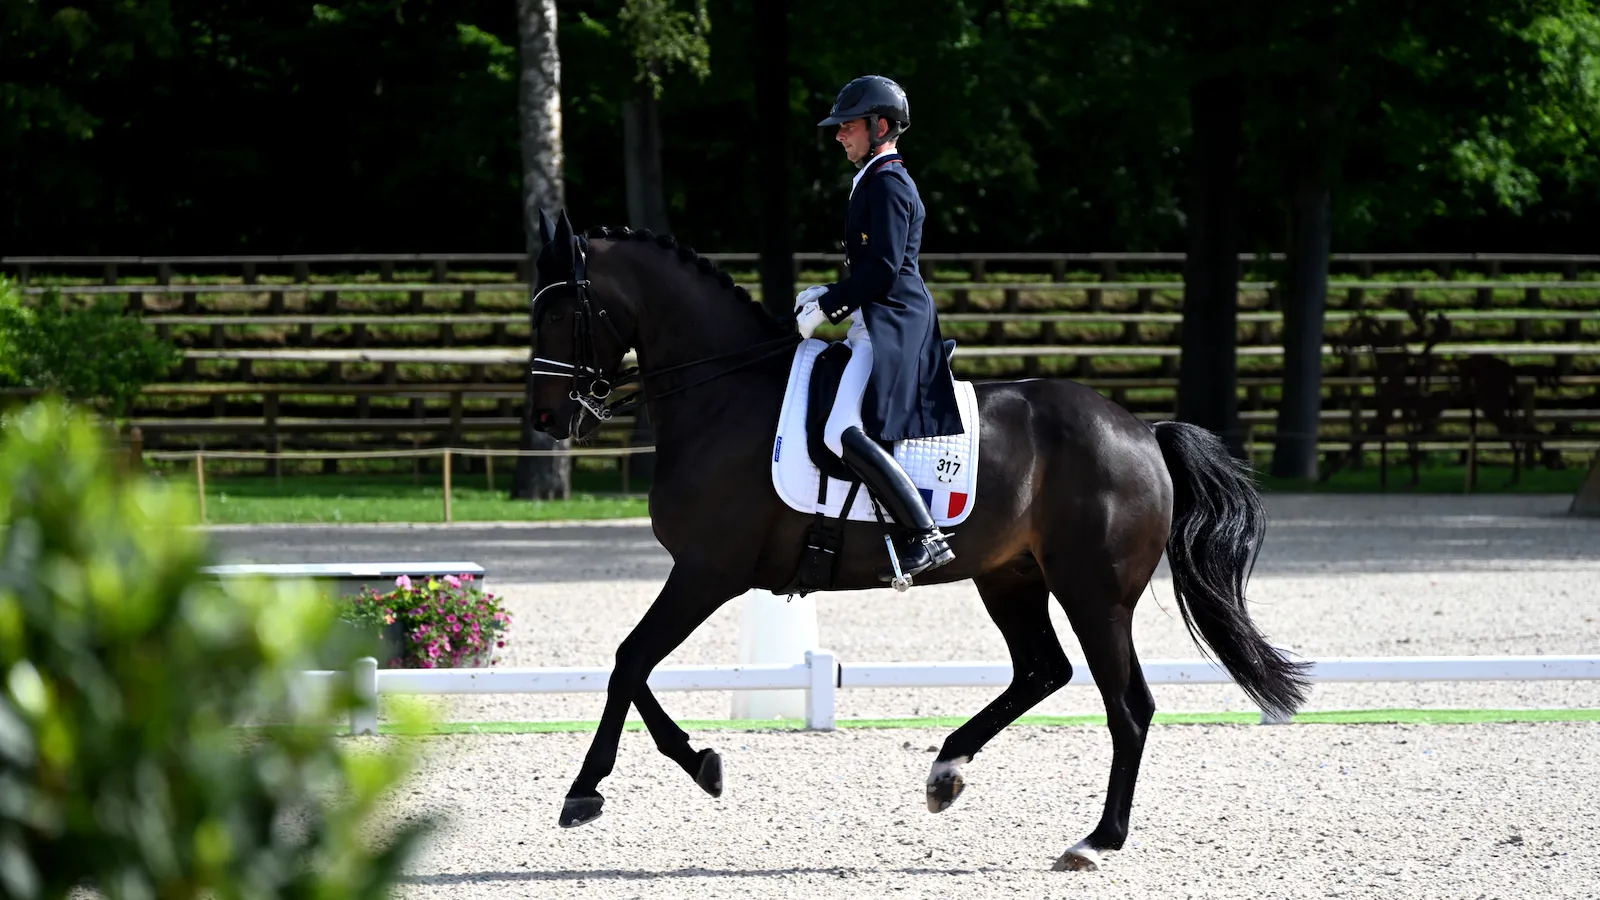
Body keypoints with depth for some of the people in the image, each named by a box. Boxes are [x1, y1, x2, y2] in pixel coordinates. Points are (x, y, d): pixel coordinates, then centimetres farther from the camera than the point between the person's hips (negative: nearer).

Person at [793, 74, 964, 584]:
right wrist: (829, 294, 14)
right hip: (876, 323, 11)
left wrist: (825, 308, -15)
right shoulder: (875, 181, 21)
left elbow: (882, 270, -19)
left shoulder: (888, 184, -11)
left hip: (891, 325, -11)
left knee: (845, 434, -25)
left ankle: (926, 539, -27)